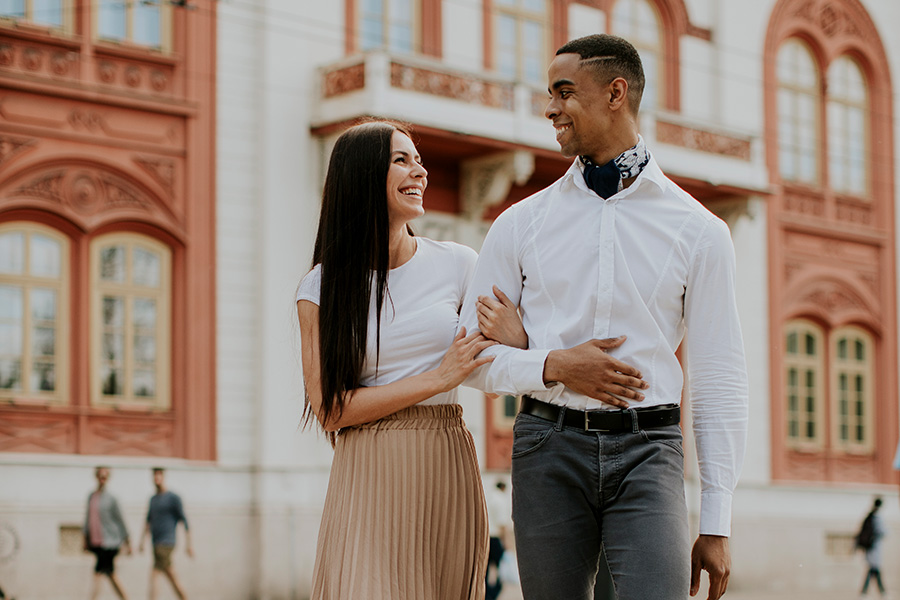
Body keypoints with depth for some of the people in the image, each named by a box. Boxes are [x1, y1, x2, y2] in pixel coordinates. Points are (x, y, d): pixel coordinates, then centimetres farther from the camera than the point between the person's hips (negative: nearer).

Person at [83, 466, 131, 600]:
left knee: (98, 573, -13)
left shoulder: (111, 499, -5)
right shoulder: (91, 496, 10)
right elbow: (88, 518, 18)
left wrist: (127, 543, 2)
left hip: (109, 543, -6)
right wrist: (86, 538, 16)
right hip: (96, 542, 6)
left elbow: (120, 520, 0)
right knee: (110, 574, 10)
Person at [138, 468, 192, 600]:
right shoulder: (153, 499, 16)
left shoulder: (173, 498, -6)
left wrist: (189, 544, -8)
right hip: (156, 544, 7)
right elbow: (148, 522, 23)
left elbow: (184, 521, -6)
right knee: (173, 580, 11)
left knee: (153, 575, -17)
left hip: (166, 544, -7)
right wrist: (142, 542, 15)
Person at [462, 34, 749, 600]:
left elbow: (718, 381, 4)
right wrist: (554, 366, -9)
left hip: (647, 448, -1)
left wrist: (717, 526, 0)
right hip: (549, 447, 2)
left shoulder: (698, 230, 5)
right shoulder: (520, 224, 9)